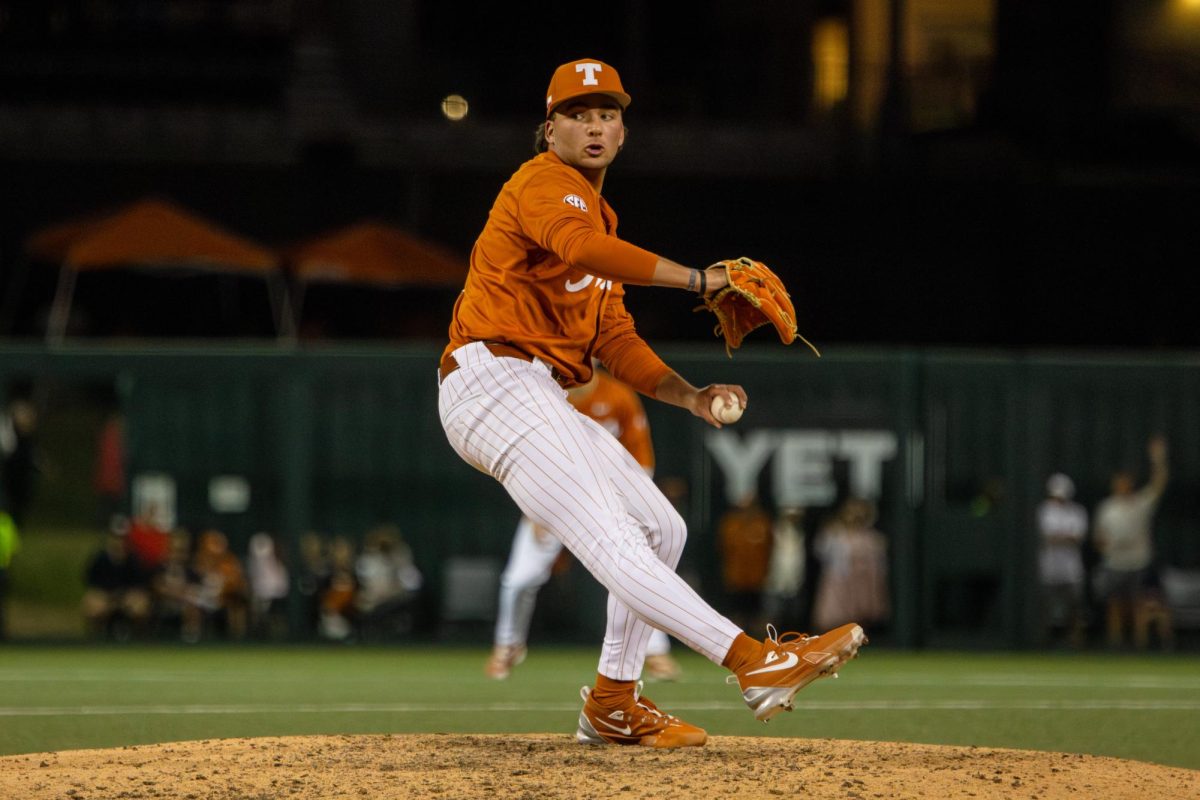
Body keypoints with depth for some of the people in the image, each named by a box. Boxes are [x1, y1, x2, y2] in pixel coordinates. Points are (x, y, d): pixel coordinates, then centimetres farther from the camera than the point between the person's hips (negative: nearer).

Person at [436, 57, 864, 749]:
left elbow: (617, 341, 18)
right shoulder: (544, 184, -6)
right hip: (496, 379, -11)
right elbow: (581, 248, -30)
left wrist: (691, 397, 3)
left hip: (542, 400, 11)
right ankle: (755, 662, -37)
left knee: (662, 530, 14)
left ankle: (614, 704, 21)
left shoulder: (598, 214, 25)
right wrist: (697, 278, -29)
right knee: (608, 538, -21)